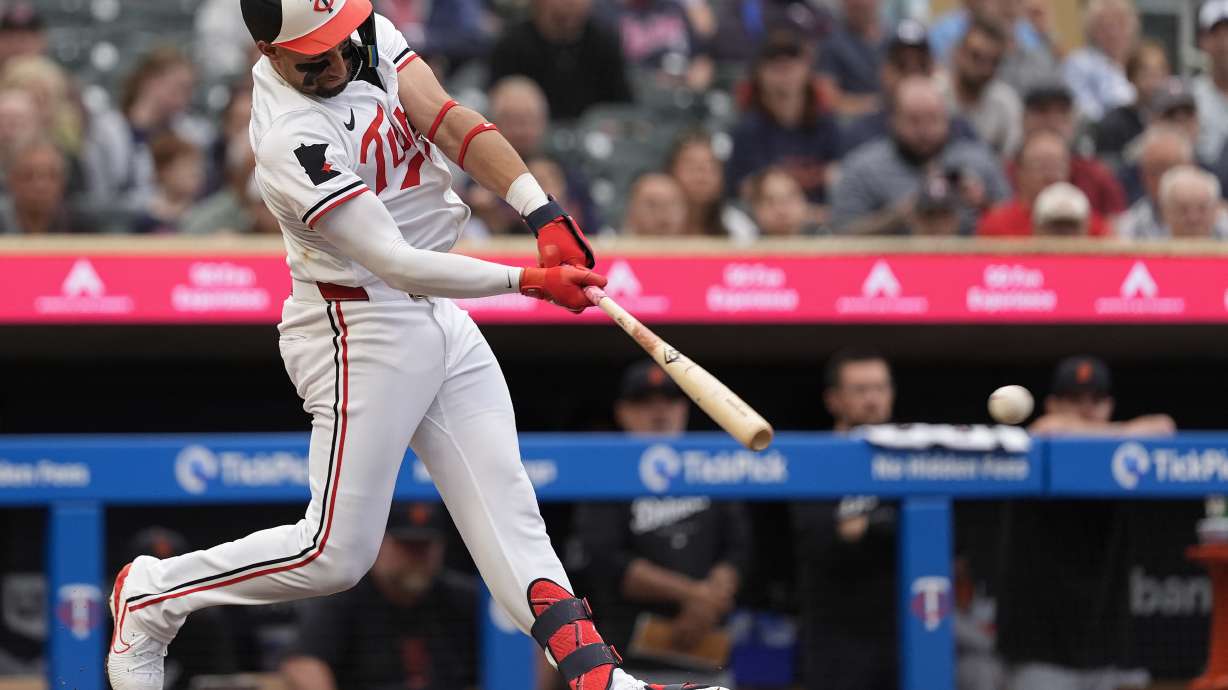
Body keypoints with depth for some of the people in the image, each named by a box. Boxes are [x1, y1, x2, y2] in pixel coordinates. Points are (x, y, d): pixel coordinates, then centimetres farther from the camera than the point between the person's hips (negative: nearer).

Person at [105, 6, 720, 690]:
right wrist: (531, 281, -30)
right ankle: (150, 596, 14)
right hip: (362, 331, -8)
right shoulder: (291, 140, -25)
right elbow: (394, 264, -28)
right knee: (337, 553, -3)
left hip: (437, 313, 8)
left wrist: (544, 213, -23)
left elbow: (447, 121, -11)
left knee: (507, 511, 2)